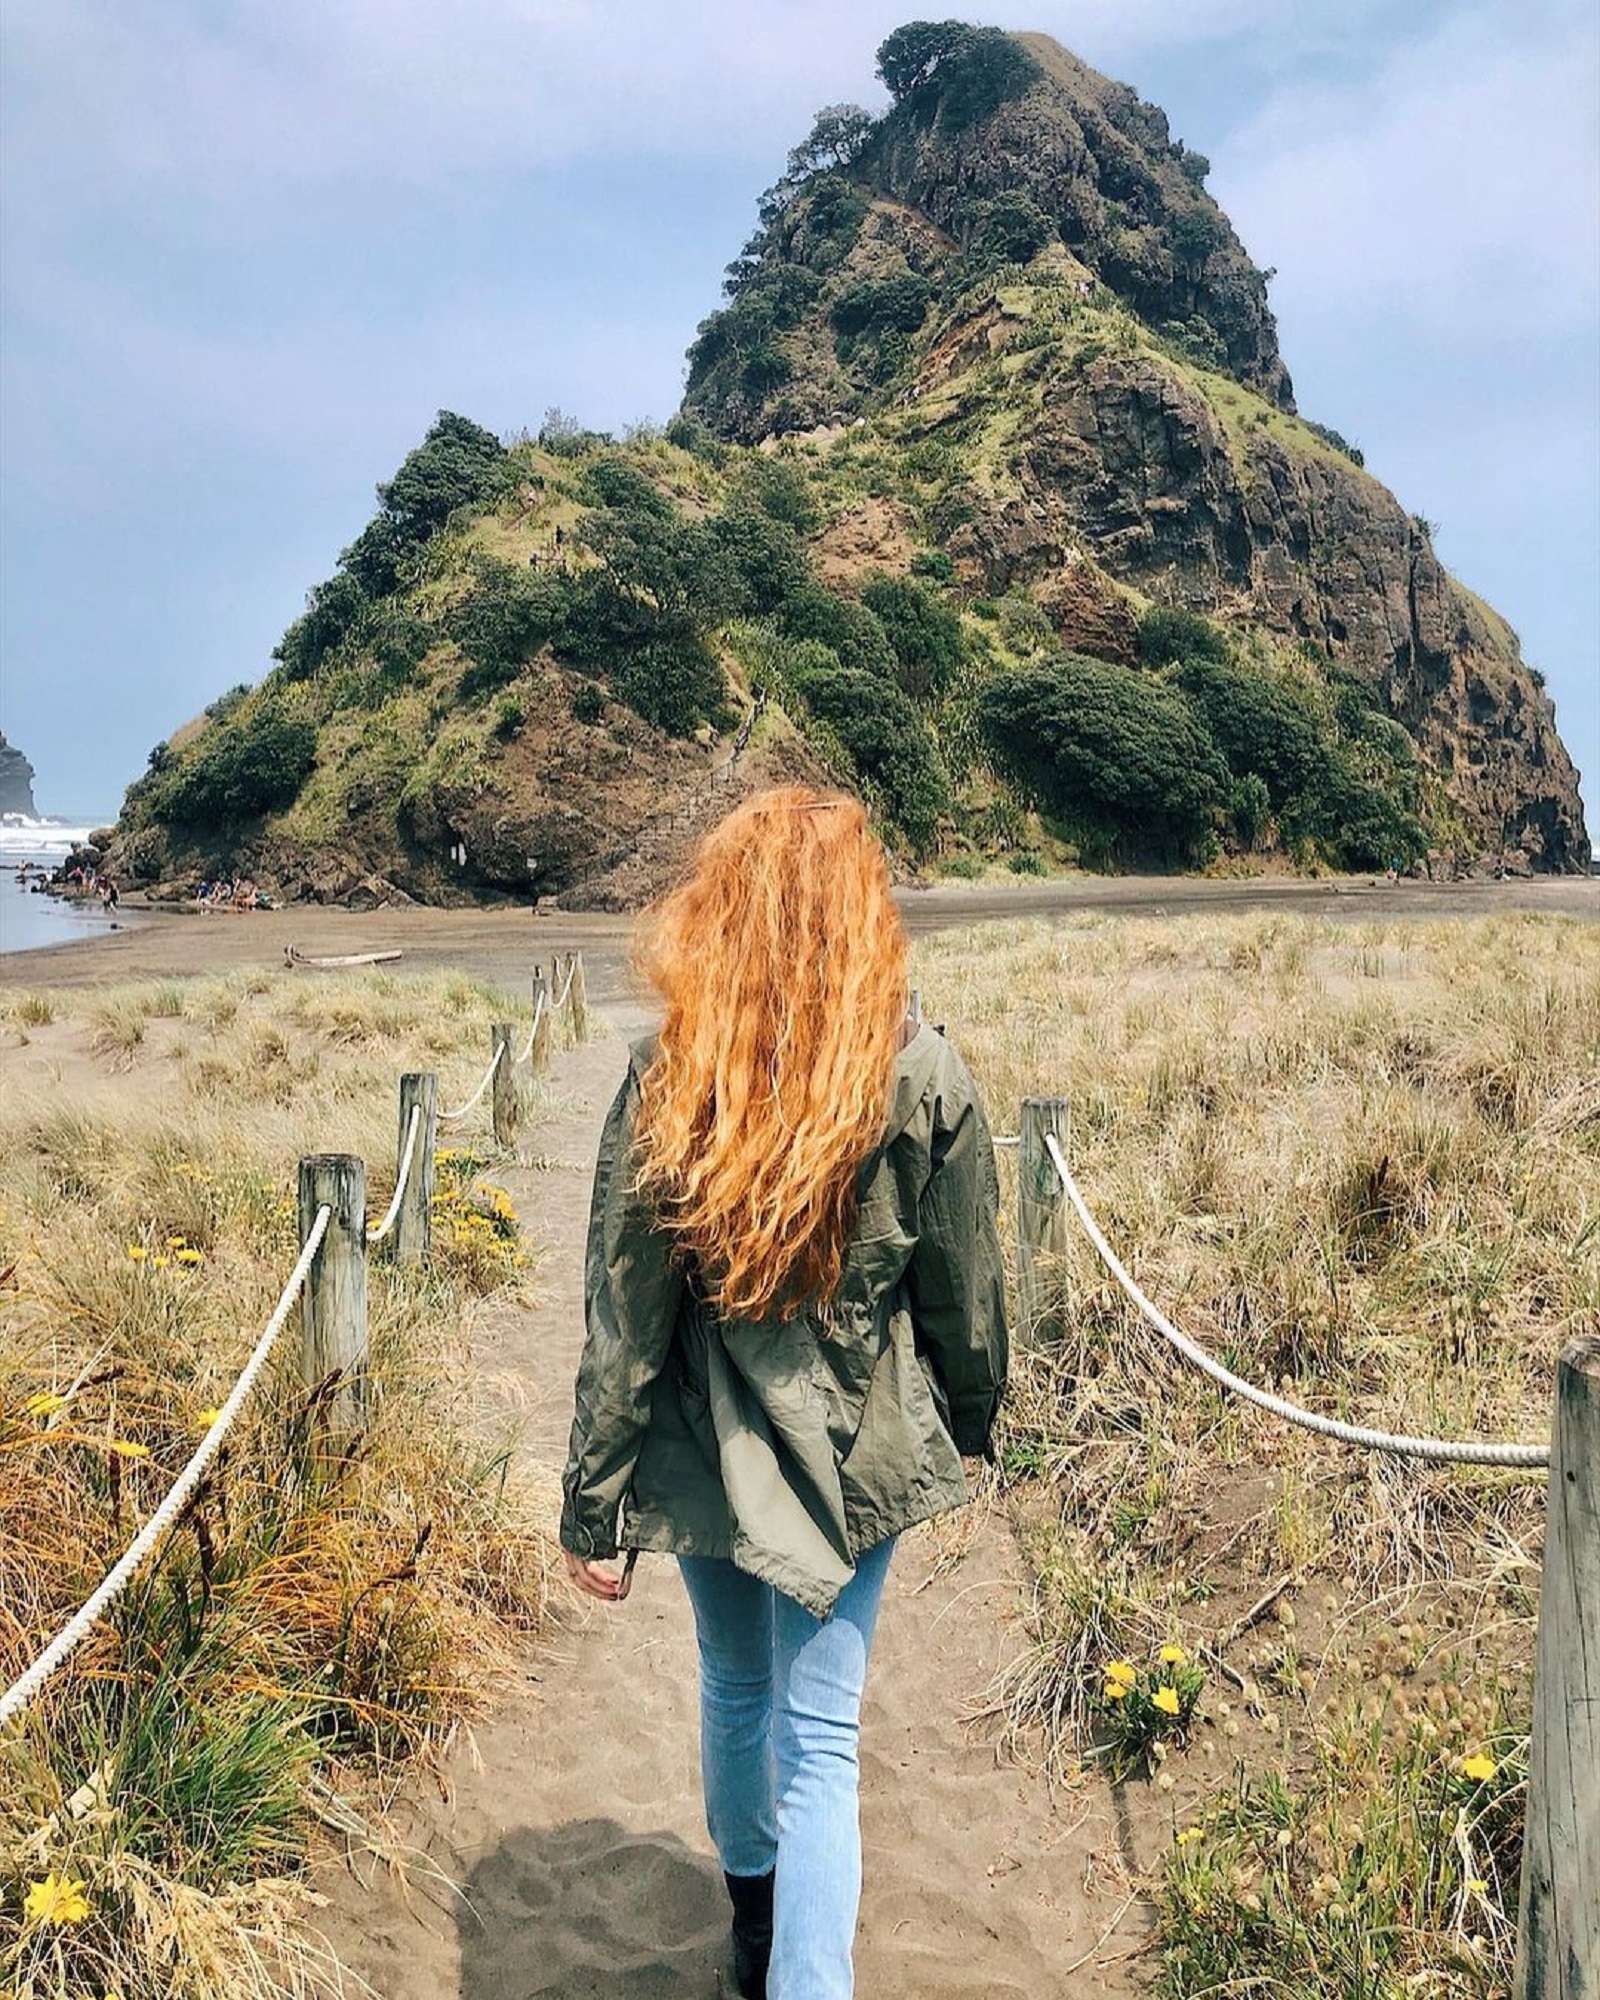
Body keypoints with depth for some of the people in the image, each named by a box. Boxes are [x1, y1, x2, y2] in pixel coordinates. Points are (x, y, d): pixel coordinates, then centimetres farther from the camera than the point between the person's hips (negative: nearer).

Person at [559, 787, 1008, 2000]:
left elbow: (623, 1318, -11)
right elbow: (964, 1292, -4)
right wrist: (972, 1418, 15)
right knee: (819, 1738, 10)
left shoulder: (663, 1079, -15)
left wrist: (595, 1510, -1)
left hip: (708, 1456, 2)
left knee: (734, 1690, 25)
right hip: (855, 1450, -2)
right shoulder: (925, 1081, -15)